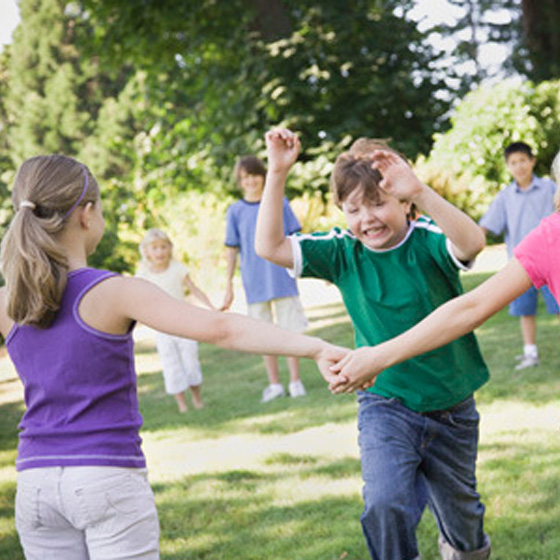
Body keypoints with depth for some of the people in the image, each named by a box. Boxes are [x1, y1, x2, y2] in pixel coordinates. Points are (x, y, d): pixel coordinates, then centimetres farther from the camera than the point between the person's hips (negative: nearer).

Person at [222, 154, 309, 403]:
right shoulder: (235, 211, 3)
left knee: (291, 330, 1)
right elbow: (232, 250, 5)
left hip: (283, 279, -1)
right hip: (255, 284, 1)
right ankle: (274, 384, 17)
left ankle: (295, 382, 11)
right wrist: (229, 287, 5)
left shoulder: (280, 203, 2)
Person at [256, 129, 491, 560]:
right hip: (386, 406, 0)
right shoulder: (343, 253, -7)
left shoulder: (427, 241, -17)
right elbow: (270, 247, -14)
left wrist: (419, 191, -52)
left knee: (460, 512, 19)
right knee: (386, 502, -24)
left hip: (452, 408, 0)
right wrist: (277, 174, -22)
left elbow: (472, 242, -39)